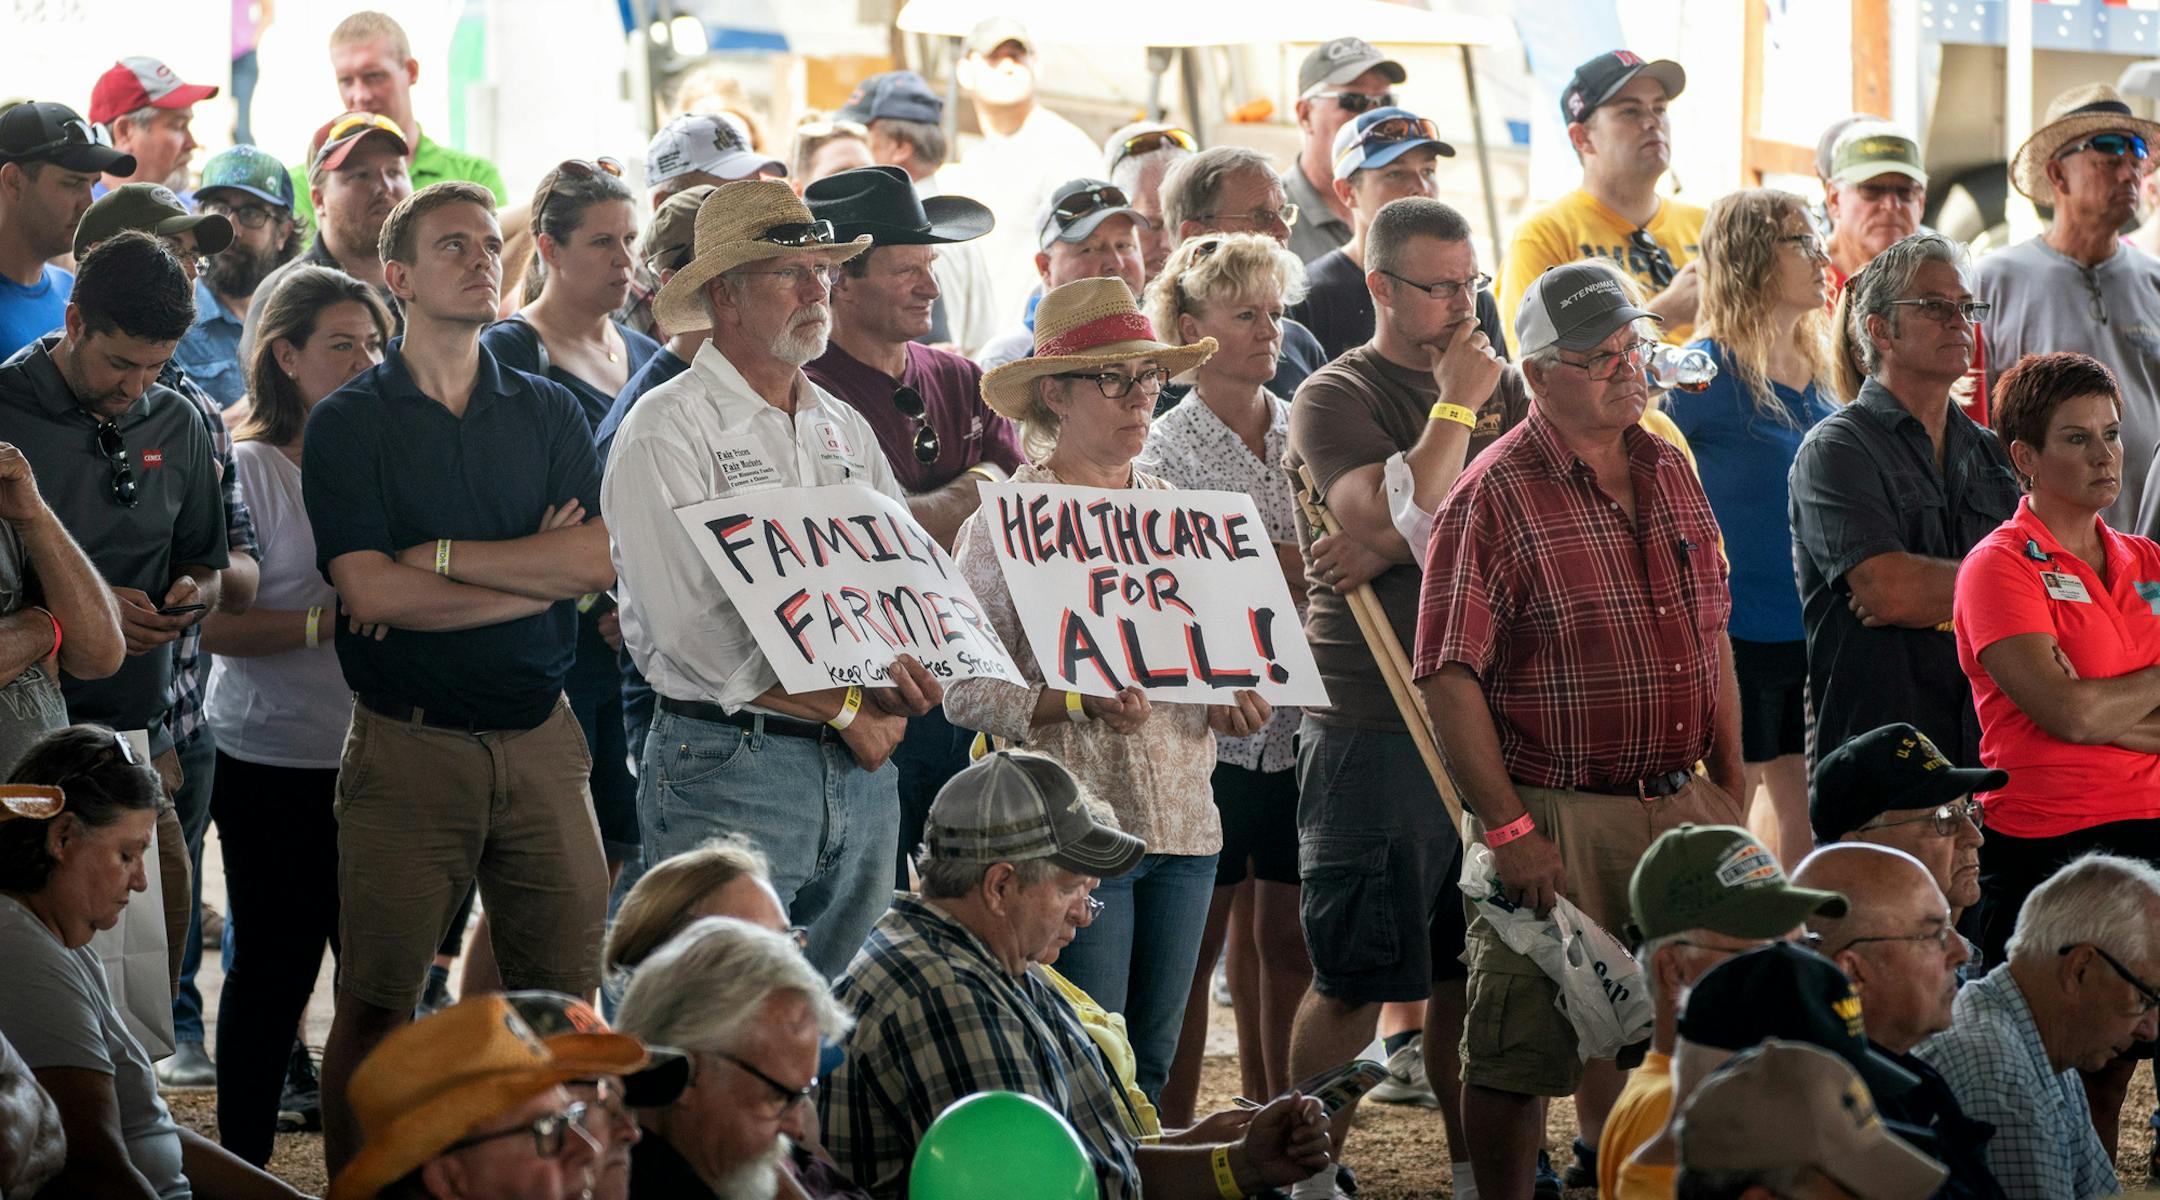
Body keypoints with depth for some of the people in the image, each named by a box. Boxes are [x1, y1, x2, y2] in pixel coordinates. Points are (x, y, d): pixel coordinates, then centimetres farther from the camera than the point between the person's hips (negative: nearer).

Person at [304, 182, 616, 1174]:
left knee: (566, 999, 2)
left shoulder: (549, 413, 12)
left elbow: (601, 558, -3)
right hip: (408, 744, -3)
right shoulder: (349, 422, 2)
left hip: (539, 736, 3)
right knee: (377, 1001, -2)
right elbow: (370, 590, -11)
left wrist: (439, 556, -9)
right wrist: (536, 572, -6)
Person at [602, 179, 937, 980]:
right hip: (729, 763, -7)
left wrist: (906, 666, -10)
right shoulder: (667, 430, -6)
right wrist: (844, 708, -12)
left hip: (862, 769, 7)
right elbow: (699, 628, -14)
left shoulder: (846, 430, 17)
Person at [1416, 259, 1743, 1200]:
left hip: (1679, 805, 7)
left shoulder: (1671, 475, 11)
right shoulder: (1495, 496, -10)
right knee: (1520, 1050, -1)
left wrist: (1728, 792, 14)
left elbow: (1713, 641, 19)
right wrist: (1509, 830, -18)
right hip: (1556, 816, -6)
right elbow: (1449, 678, -14)